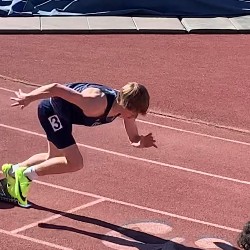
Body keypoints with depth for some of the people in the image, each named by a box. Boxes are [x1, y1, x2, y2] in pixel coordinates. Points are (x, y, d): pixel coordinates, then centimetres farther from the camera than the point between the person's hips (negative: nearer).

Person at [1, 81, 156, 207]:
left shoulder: (126, 105, -17)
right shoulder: (96, 104, -40)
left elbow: (134, 139, -6)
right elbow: (56, 88, -36)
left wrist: (141, 142, -30)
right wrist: (28, 98, -24)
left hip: (63, 114, 8)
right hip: (51, 110, -8)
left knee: (54, 158, 25)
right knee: (75, 163, -14)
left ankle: (13, 171, 44)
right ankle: (26, 175, 2)